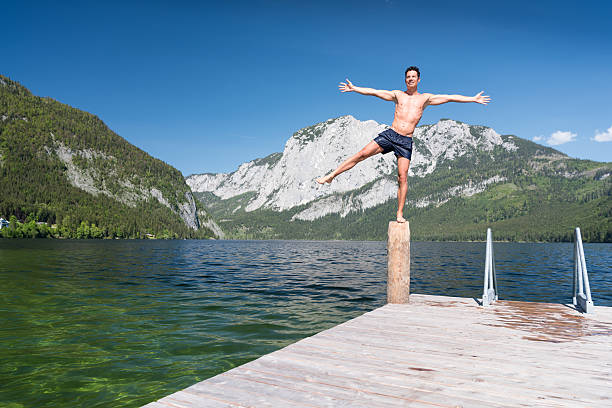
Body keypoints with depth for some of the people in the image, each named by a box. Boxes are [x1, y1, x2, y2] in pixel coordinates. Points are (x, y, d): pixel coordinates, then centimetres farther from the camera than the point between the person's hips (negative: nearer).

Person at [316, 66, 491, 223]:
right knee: (362, 154, -12)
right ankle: (331, 176, -4)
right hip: (390, 134, 0)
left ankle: (400, 213, 2)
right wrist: (354, 88, 6)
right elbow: (374, 92, 11)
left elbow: (450, 97, 13)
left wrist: (473, 99, 13)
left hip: (405, 141, 0)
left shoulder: (425, 98, 13)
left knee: (403, 177, -6)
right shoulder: (398, 95, 14)